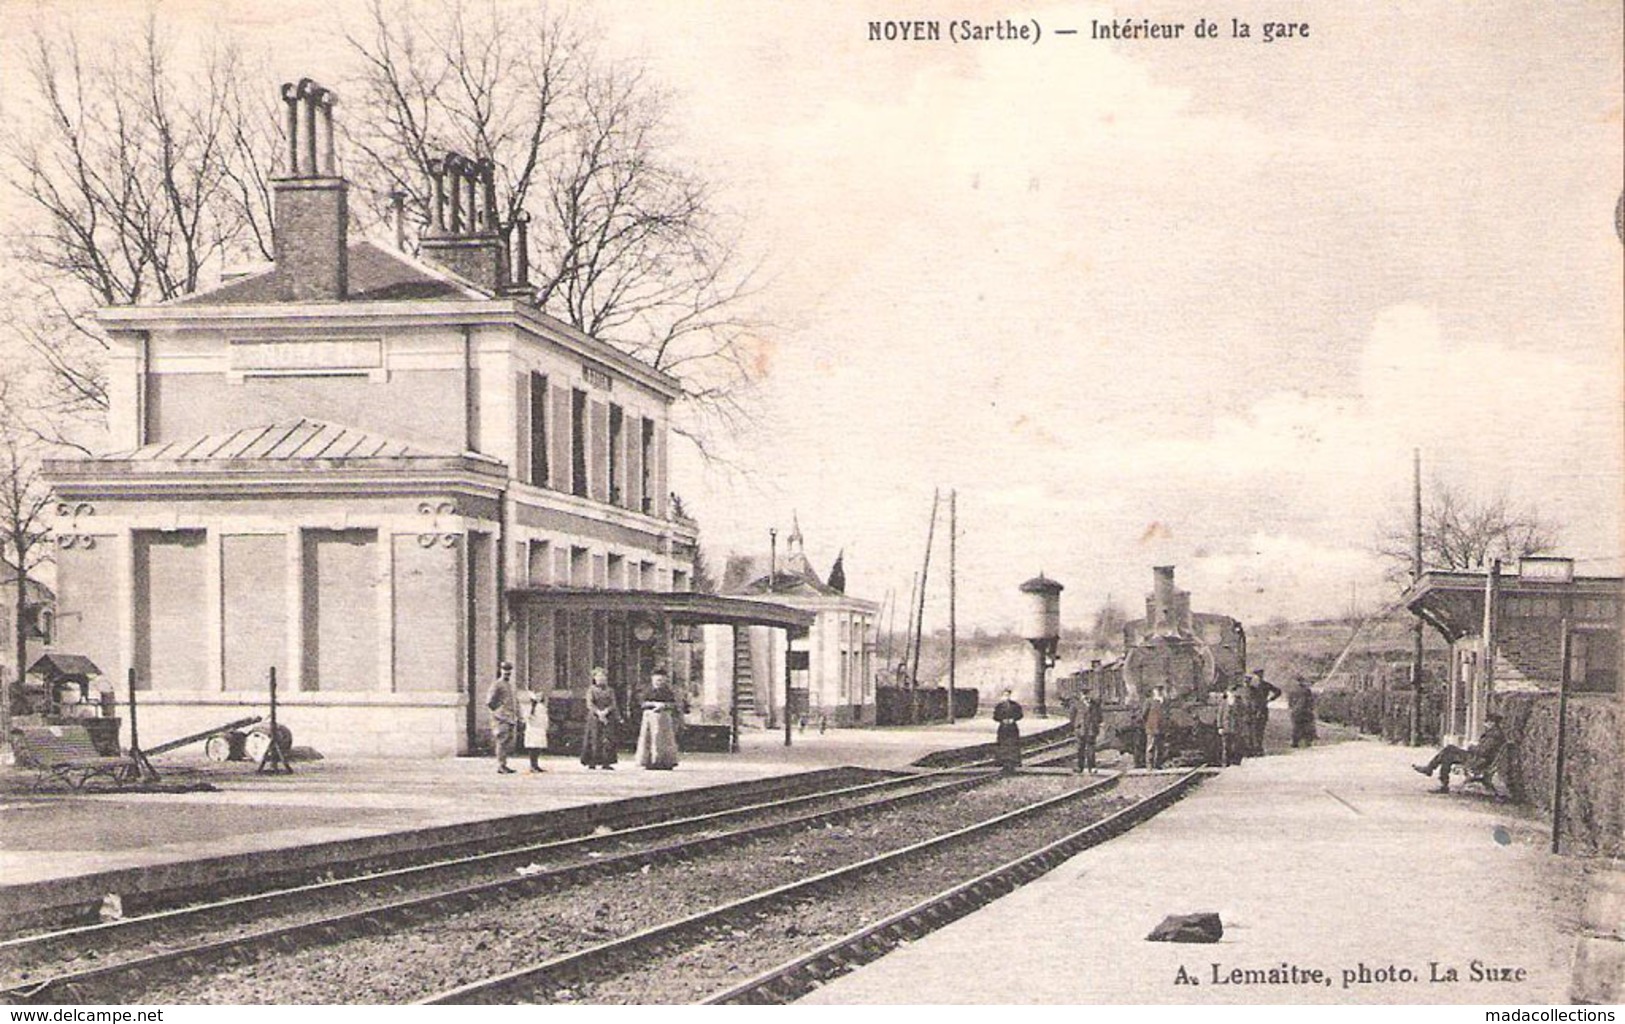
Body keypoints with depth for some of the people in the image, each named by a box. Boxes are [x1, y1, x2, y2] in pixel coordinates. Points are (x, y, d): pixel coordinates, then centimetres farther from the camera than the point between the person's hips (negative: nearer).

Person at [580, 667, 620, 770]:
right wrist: (598, 712, -18)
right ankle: (592, 762, -1)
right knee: (594, 739, -5)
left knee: (608, 740, -6)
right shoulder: (591, 690, 6)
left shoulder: (610, 691, 14)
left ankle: (606, 763, -6)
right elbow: (589, 704, -4)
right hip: (594, 718, -2)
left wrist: (605, 711, -14)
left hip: (608, 718, 2)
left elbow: (613, 704, 5)